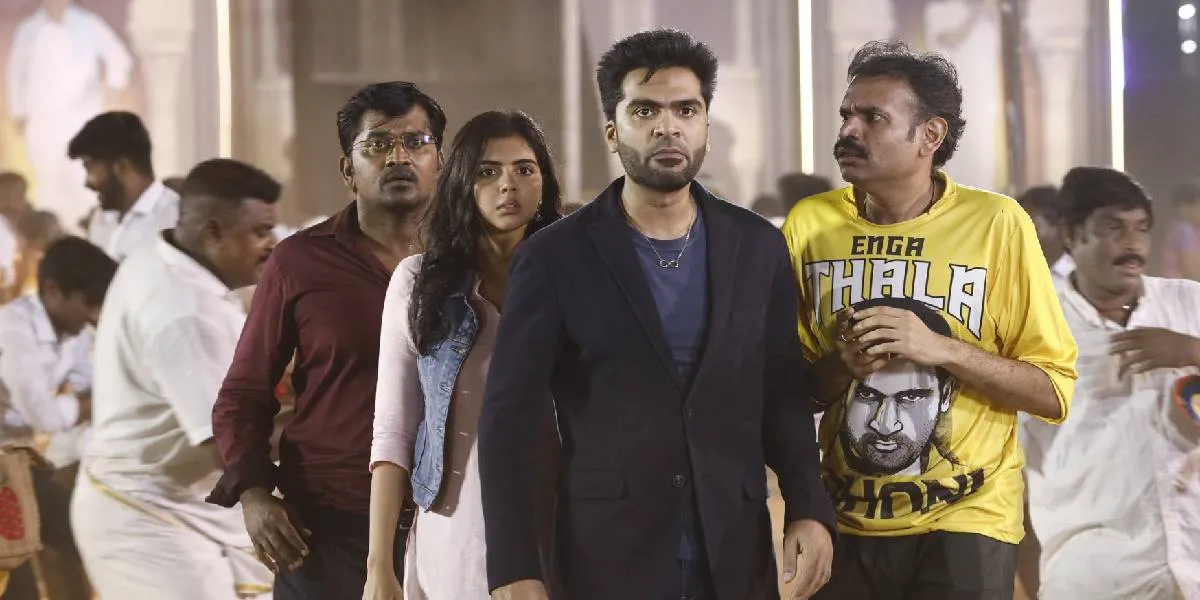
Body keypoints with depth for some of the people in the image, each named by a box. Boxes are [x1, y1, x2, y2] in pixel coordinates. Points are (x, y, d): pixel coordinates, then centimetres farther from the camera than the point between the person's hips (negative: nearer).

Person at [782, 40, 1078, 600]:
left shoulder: (996, 224, -10)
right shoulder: (810, 224, -2)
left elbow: (1054, 391, -9)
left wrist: (942, 349, -21)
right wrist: (840, 367, -15)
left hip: (965, 520, -3)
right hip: (847, 521, 3)